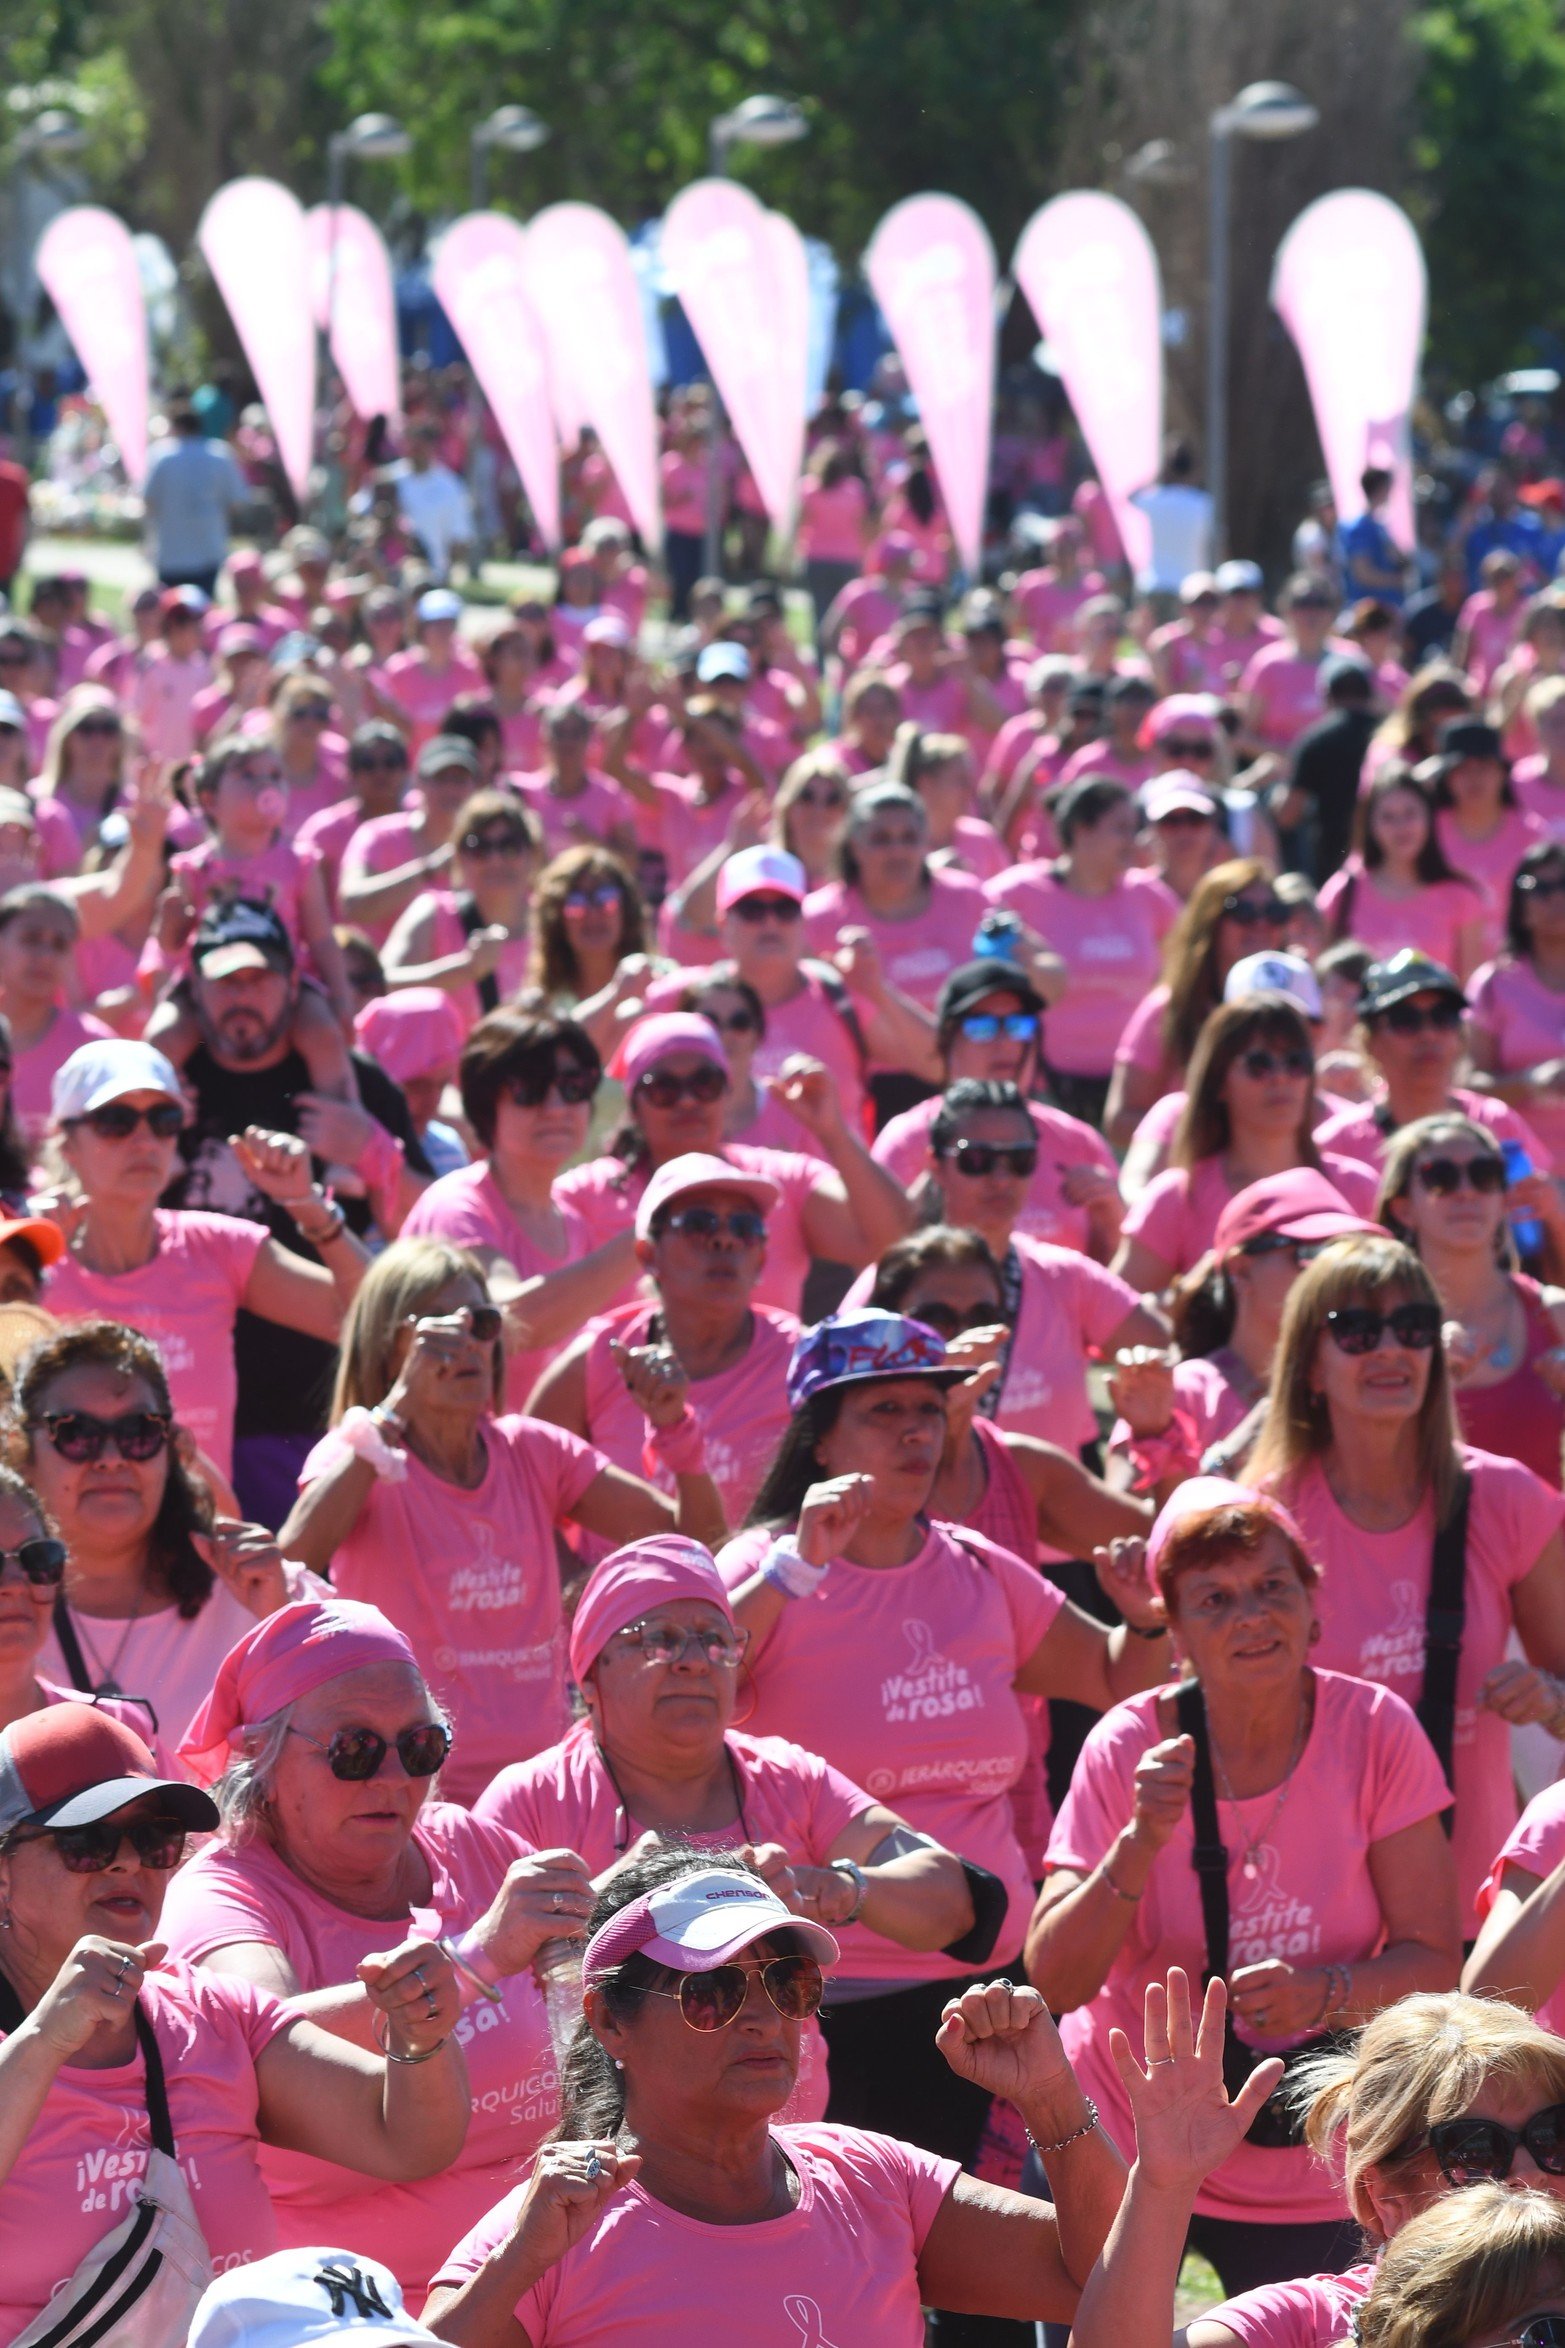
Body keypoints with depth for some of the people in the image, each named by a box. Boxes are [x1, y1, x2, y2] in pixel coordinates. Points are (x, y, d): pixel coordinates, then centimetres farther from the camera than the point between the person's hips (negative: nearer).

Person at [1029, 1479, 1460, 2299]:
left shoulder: (1374, 1731, -11)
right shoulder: (1128, 1746, -12)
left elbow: (1435, 1959, -9)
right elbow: (1054, 1980, -16)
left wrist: (1323, 1993, -28)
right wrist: (1141, 1842, -29)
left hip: (1309, 2172, 1)